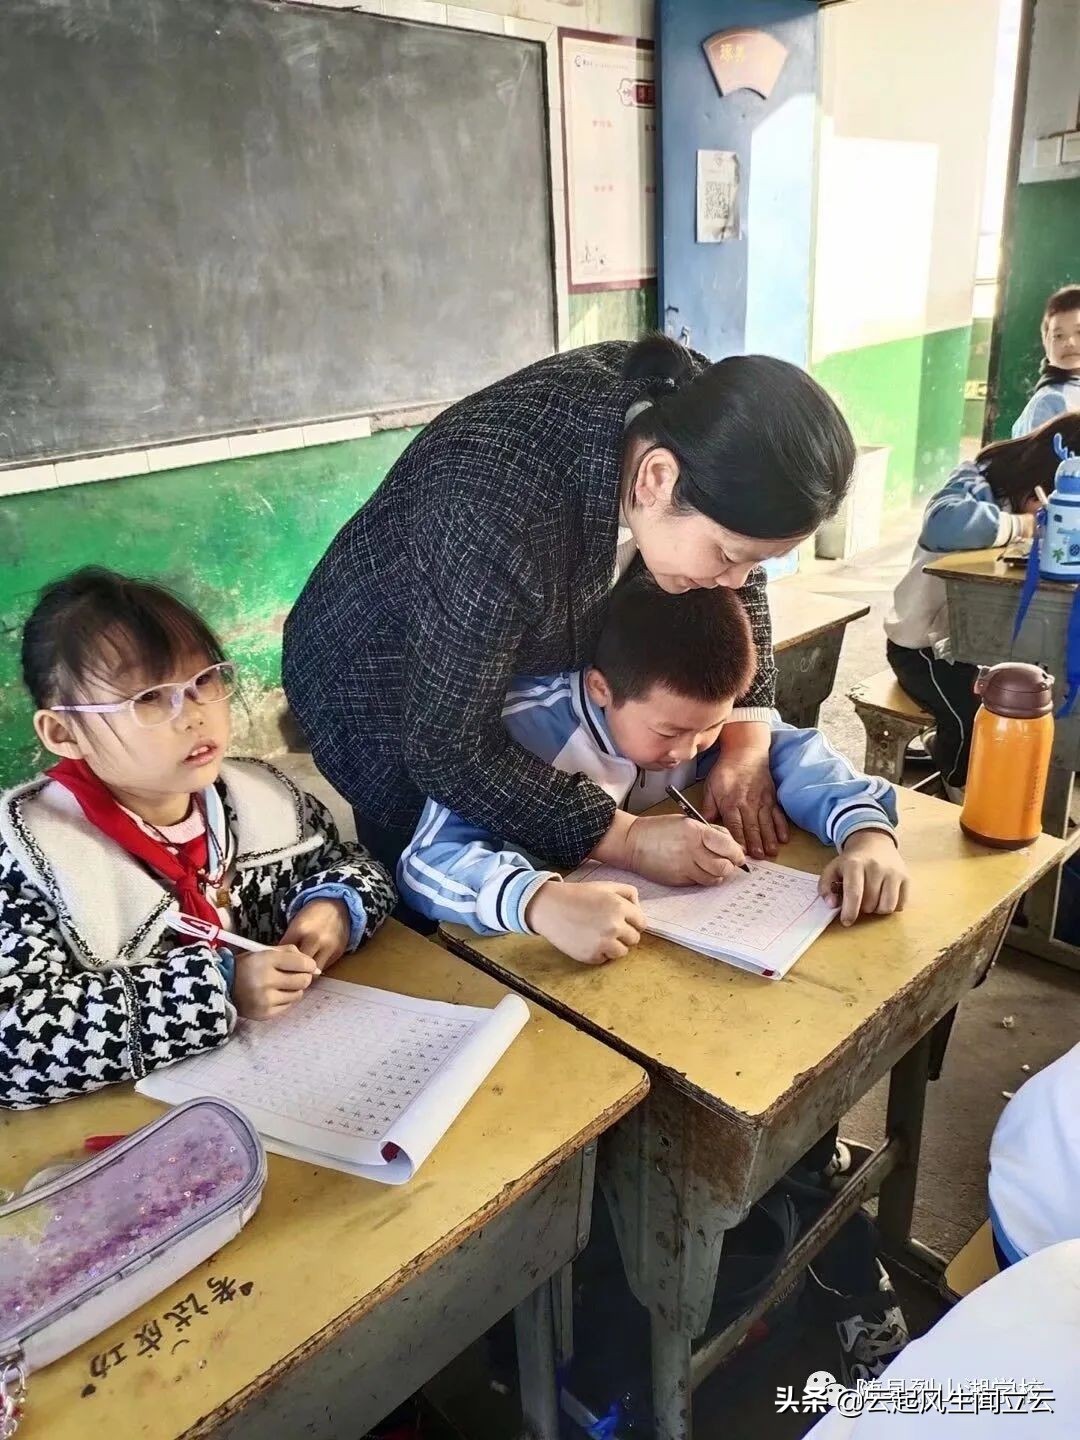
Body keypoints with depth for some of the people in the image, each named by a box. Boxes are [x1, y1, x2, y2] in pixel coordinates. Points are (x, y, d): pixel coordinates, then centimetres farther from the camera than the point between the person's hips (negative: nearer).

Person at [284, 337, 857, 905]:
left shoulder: (693, 410, -21)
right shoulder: (497, 521, -41)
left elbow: (739, 587, -4)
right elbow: (449, 750, -31)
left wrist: (747, 738, -15)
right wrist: (627, 839, -29)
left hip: (523, 664, 6)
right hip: (393, 704, -5)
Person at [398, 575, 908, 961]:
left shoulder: (689, 707, -12)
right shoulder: (526, 728, -28)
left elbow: (790, 750, -4)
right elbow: (427, 863, -34)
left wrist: (867, 832, -23)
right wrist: (543, 903, -53)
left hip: (676, 926, 4)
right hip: (539, 959, -3)